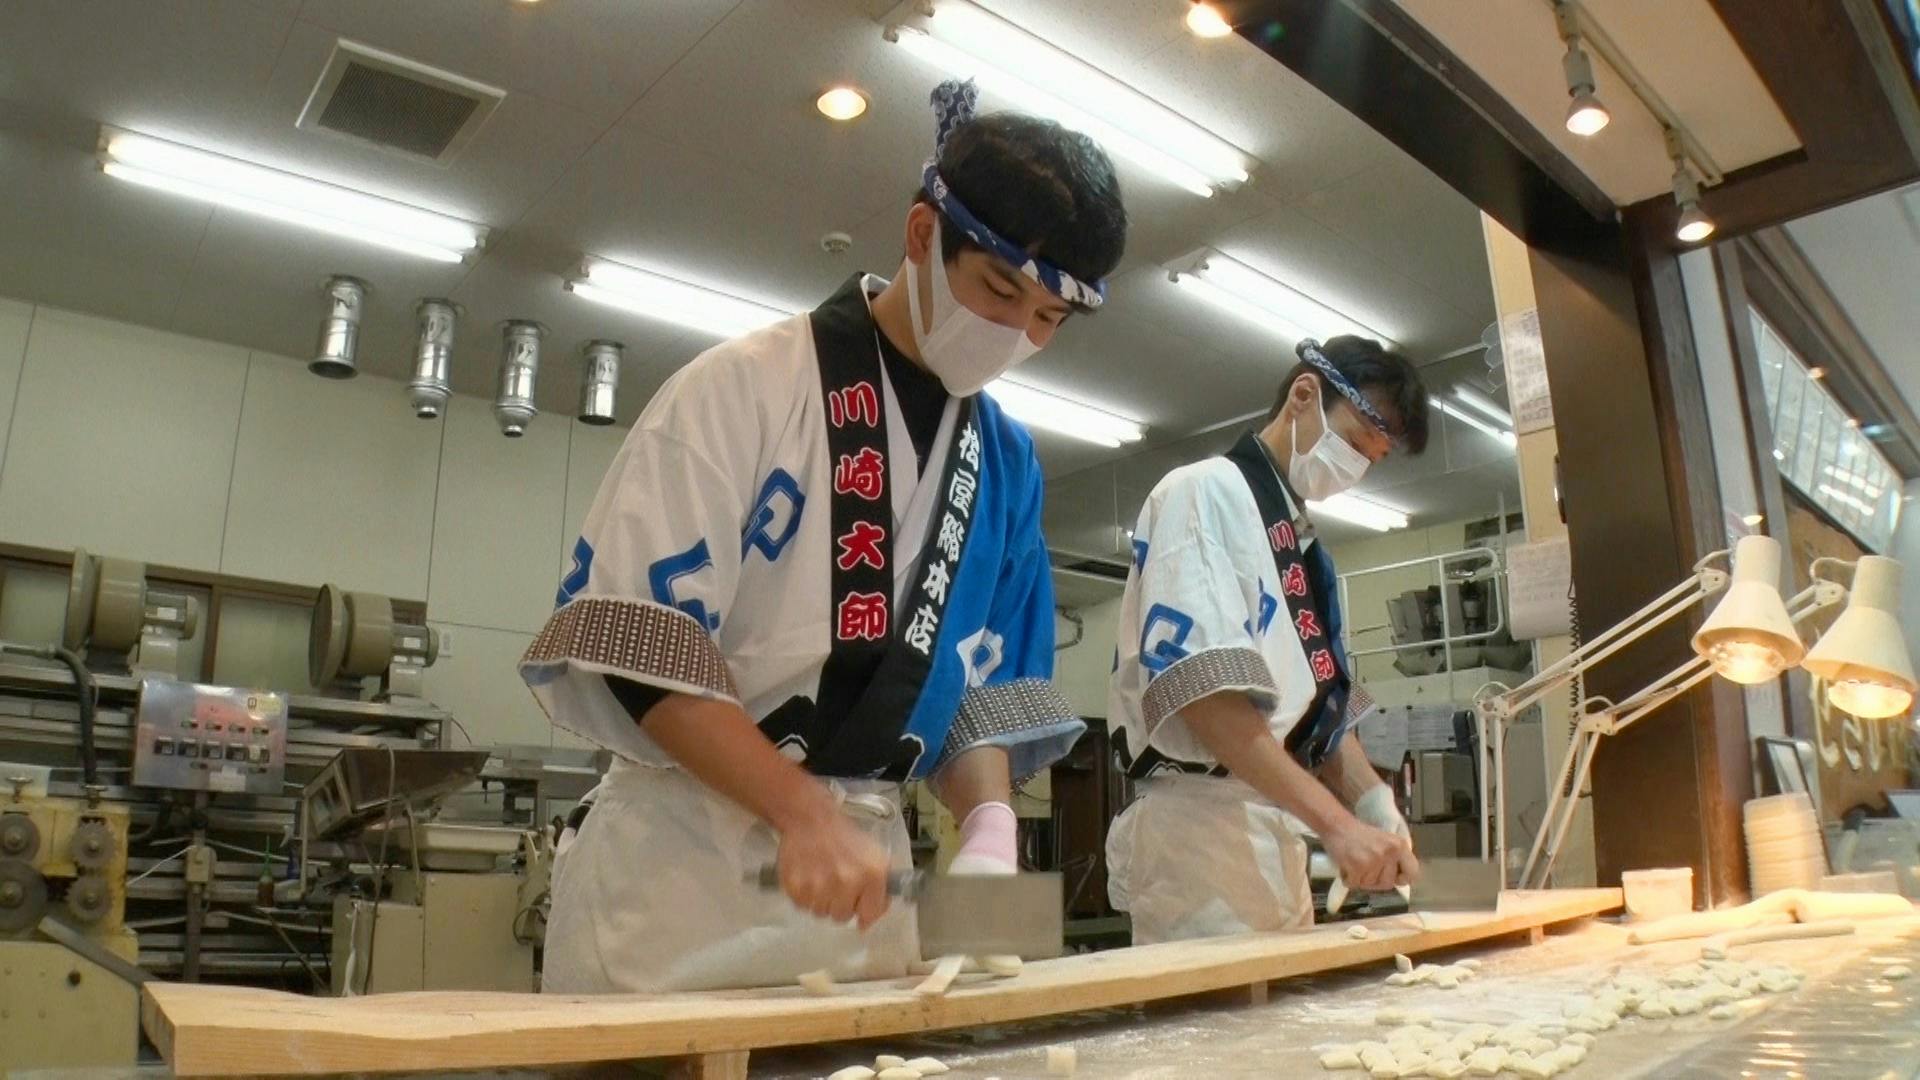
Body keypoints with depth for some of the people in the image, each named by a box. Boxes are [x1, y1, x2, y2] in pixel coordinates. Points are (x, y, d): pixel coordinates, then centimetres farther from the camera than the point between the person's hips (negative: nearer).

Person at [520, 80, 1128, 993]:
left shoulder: (1006, 462, 6)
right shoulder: (745, 386, -11)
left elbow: (981, 682, 11)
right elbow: (632, 645, -15)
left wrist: (989, 827, -7)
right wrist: (803, 810, -22)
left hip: (866, 858, 5)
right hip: (680, 857, -4)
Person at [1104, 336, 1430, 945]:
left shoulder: (1300, 543, 19)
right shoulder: (1206, 494, -9)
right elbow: (1204, 690, -20)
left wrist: (1377, 811, 2)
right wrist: (1339, 824, -22)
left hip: (1277, 836, 9)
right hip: (1201, 831, -9)